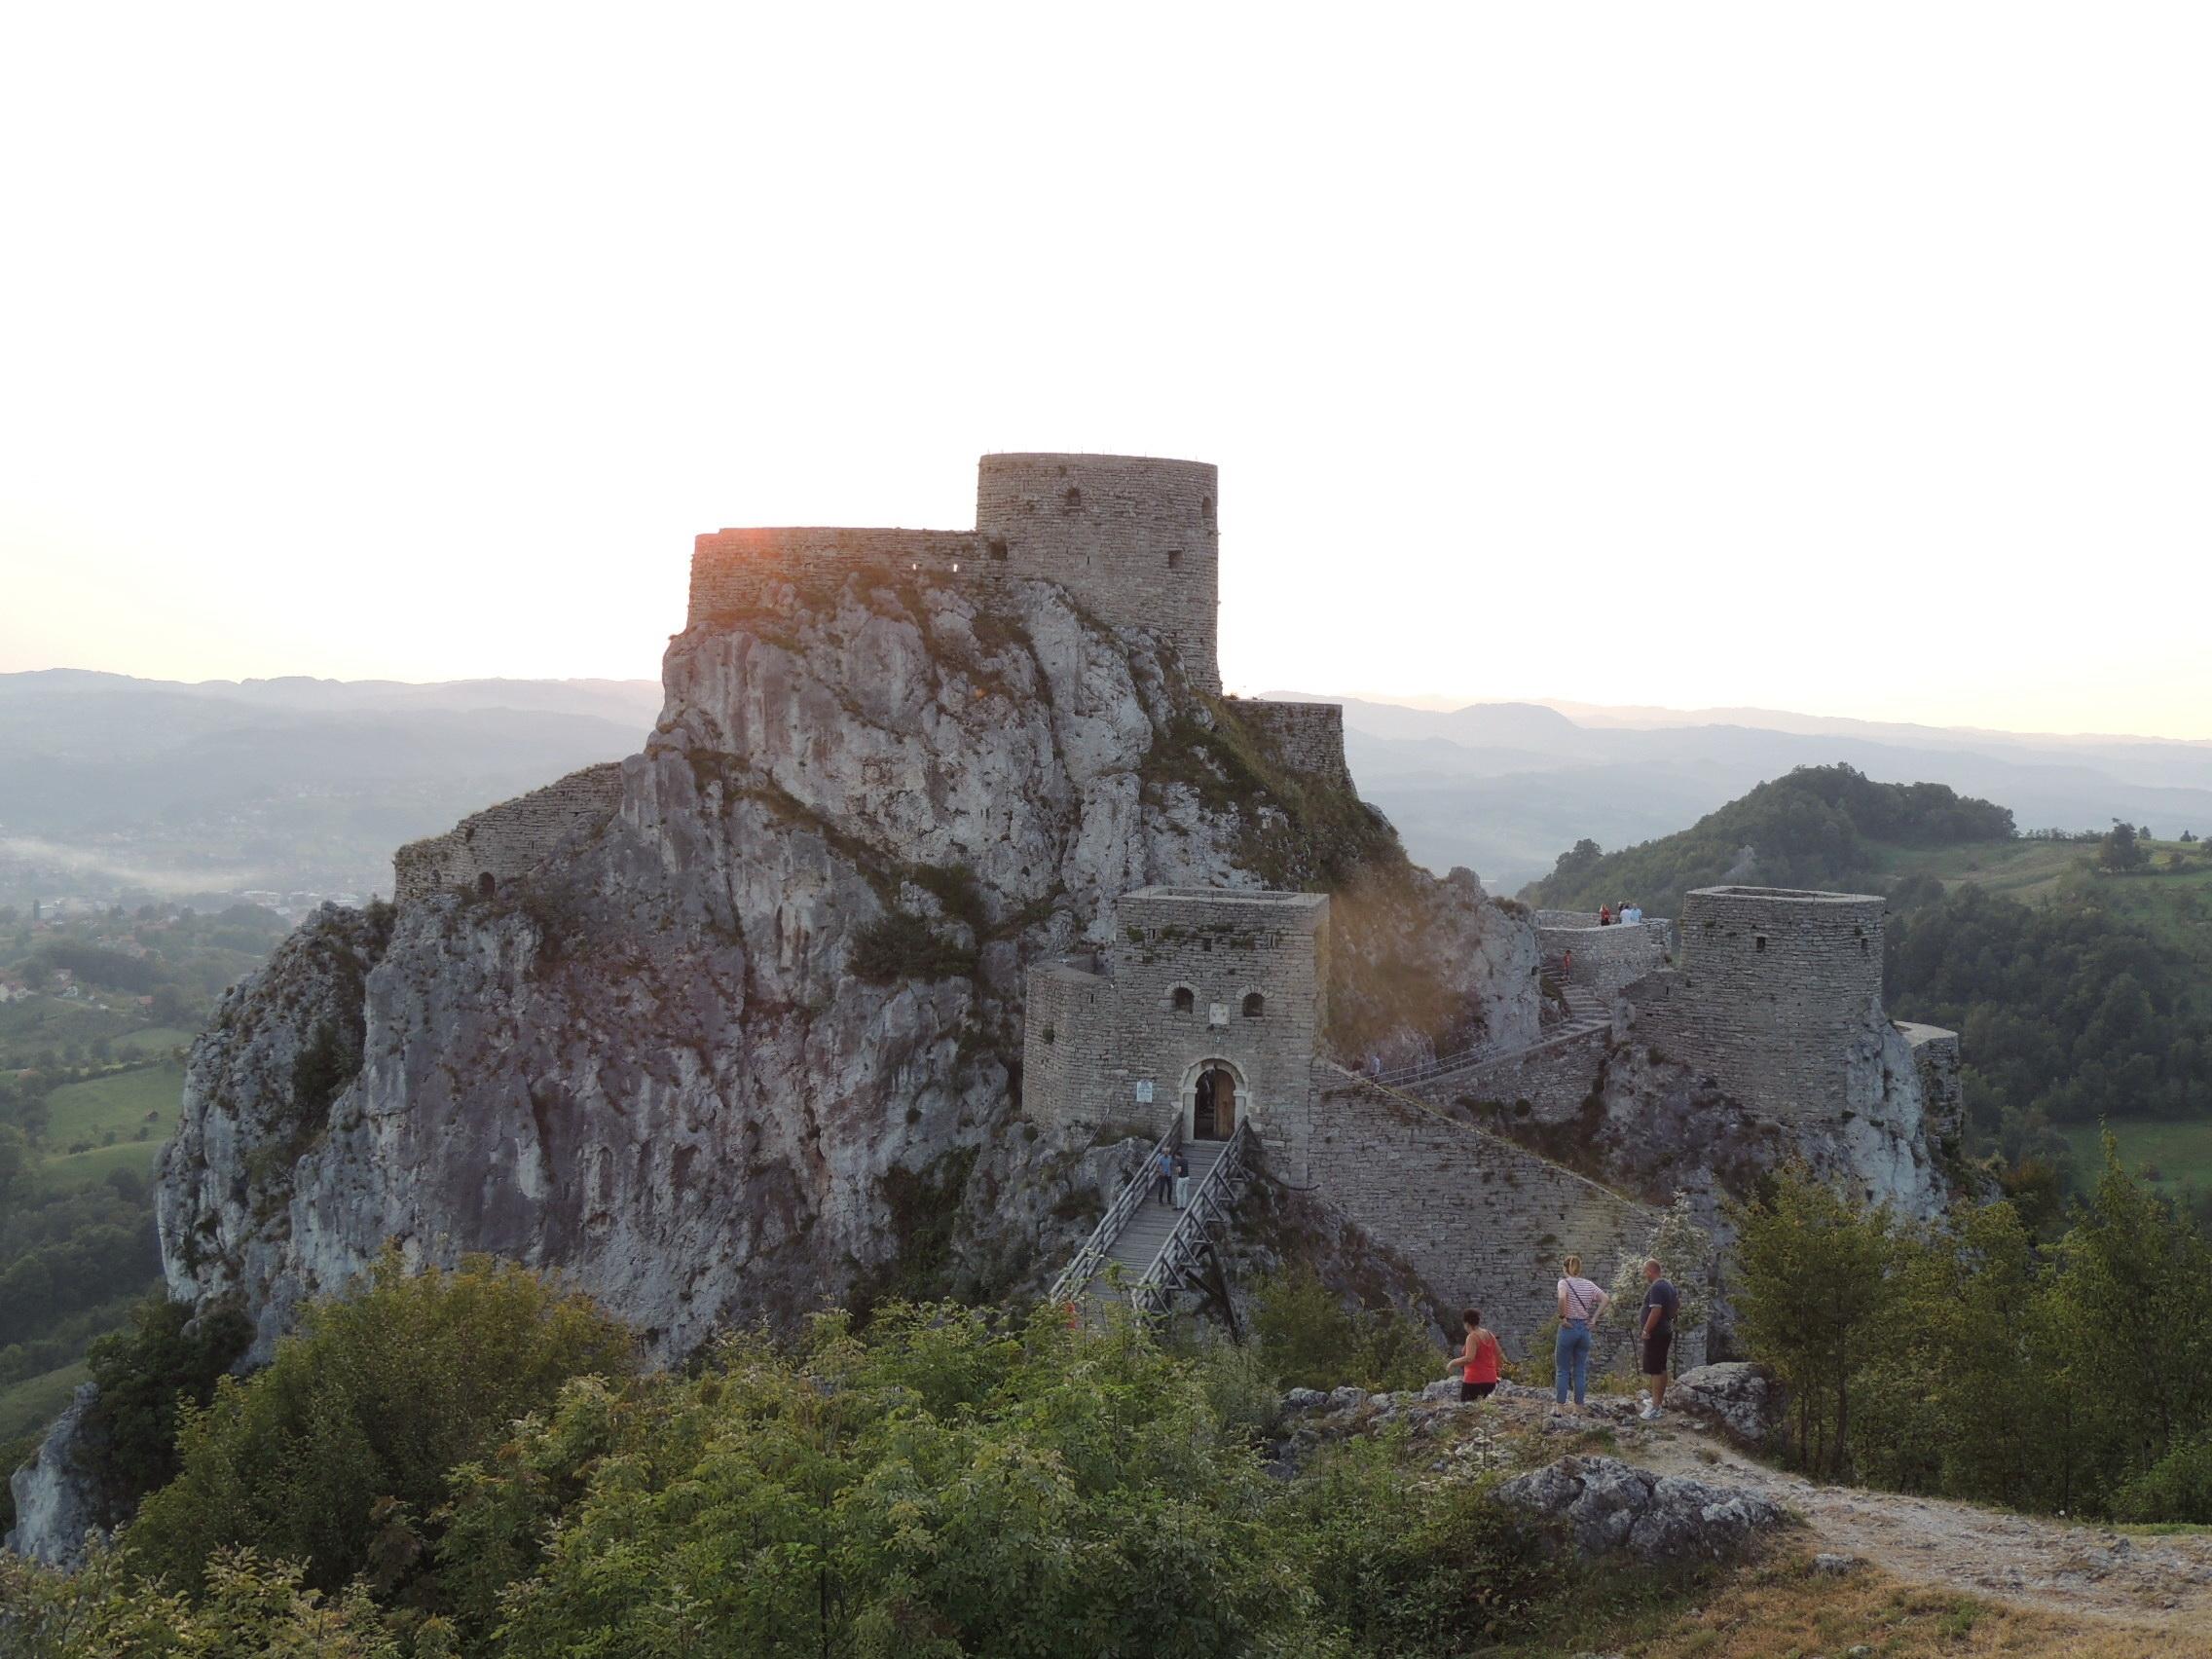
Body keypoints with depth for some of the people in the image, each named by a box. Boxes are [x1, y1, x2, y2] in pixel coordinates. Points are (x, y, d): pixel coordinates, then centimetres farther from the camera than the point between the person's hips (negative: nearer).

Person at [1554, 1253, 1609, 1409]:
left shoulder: (1564, 1282, -6)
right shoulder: (1589, 1285, 7)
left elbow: (1562, 1298, -26)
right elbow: (1604, 1299, -1)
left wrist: (1562, 1317, -16)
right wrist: (1594, 1318, 0)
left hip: (1568, 1327, -4)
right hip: (1585, 1328, 4)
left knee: (1562, 1371, 4)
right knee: (1580, 1371, 11)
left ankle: (1560, 1407, 1)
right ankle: (1579, 1407, 11)